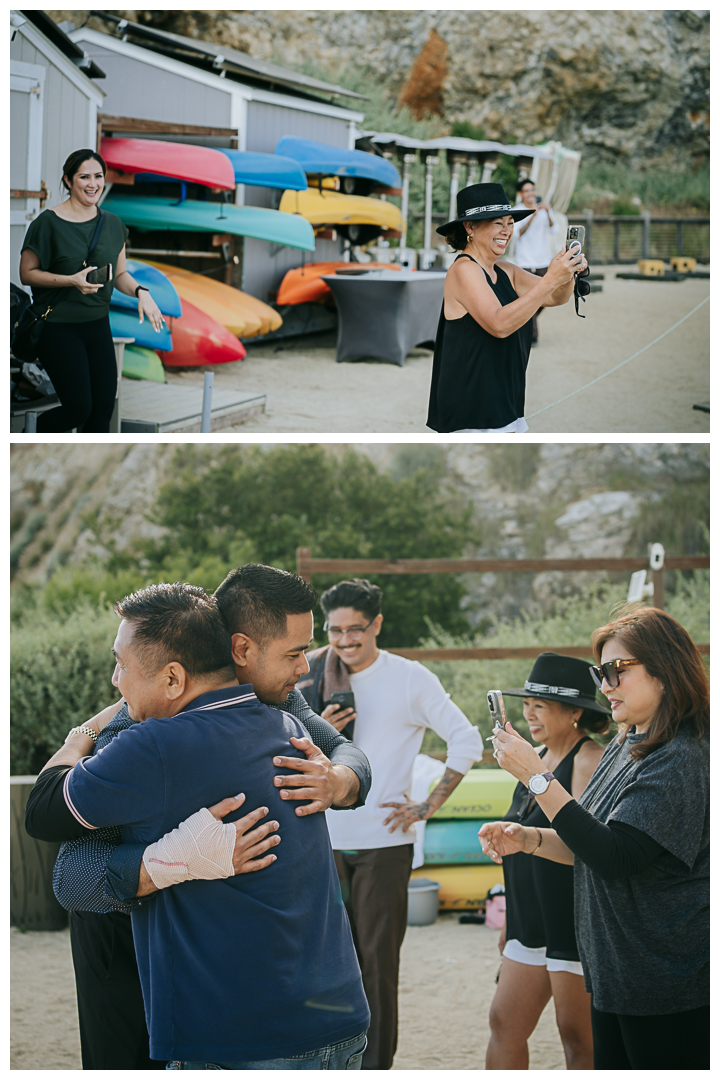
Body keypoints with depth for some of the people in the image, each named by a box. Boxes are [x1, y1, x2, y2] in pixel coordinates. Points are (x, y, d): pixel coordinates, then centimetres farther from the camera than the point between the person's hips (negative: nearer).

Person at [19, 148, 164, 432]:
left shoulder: (112, 224, 8)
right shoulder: (48, 223, -10)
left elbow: (119, 274, 14)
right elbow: (27, 273, -8)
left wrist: (140, 292, -7)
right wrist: (72, 281, -21)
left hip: (98, 325, 6)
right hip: (59, 327, -6)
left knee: (104, 407, 2)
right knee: (79, 408, -9)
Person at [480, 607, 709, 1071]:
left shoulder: (683, 759, -18)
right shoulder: (624, 749, 11)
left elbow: (614, 857, -25)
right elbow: (589, 846, 21)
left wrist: (537, 778, -23)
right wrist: (528, 839, 3)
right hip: (616, 974, 9)